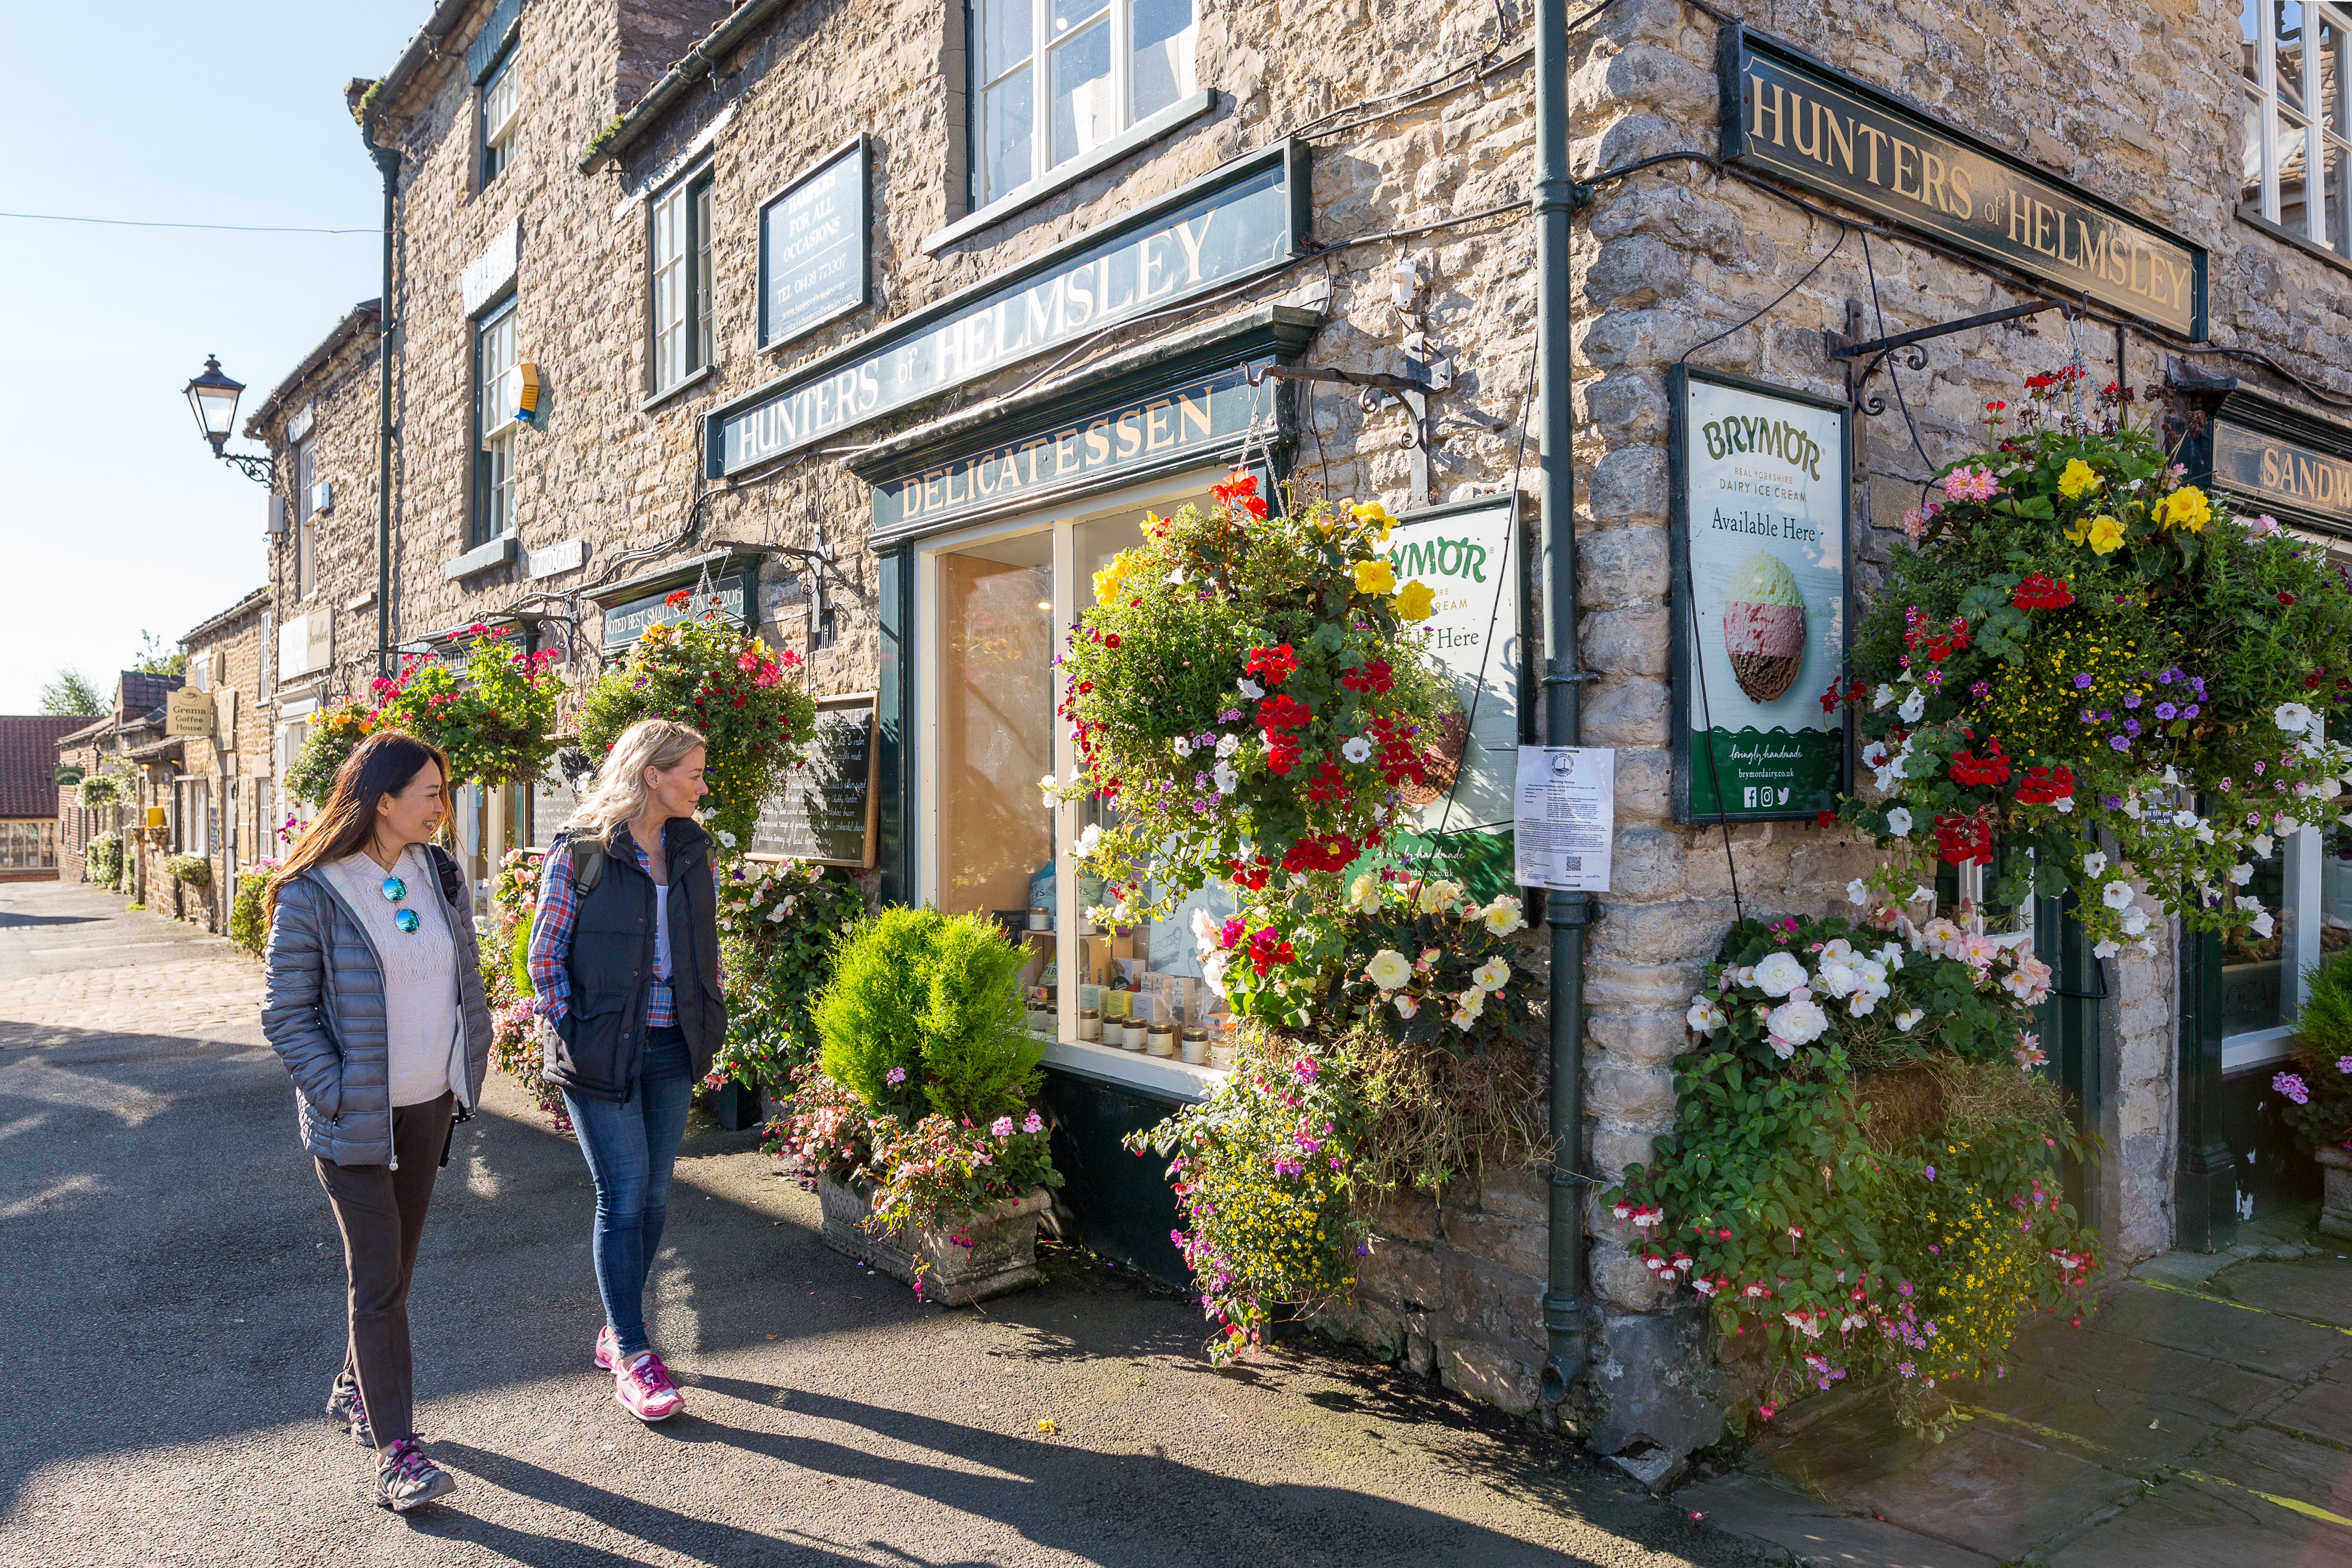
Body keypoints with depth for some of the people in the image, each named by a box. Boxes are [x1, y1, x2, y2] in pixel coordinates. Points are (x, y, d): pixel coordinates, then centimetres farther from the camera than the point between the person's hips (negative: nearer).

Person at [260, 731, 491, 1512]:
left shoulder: (440, 873, 3)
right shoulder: (312, 892, -15)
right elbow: (284, 1013, -12)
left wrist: (472, 1066, 7)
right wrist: (339, 1095, -17)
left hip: (430, 1105, 6)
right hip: (357, 1118, -6)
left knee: (396, 1263, 18)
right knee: (378, 1277, -2)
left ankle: (355, 1390, 40)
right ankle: (395, 1450, 6)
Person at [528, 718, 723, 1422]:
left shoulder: (693, 853, 7)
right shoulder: (581, 853, -10)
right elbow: (545, 954, -6)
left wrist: (706, 1022, 9)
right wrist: (572, 1034, -9)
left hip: (671, 1048, 6)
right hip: (603, 1051, -5)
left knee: (653, 1197, 11)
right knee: (624, 1197, -3)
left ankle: (616, 1332, 28)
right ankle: (631, 1359, 7)